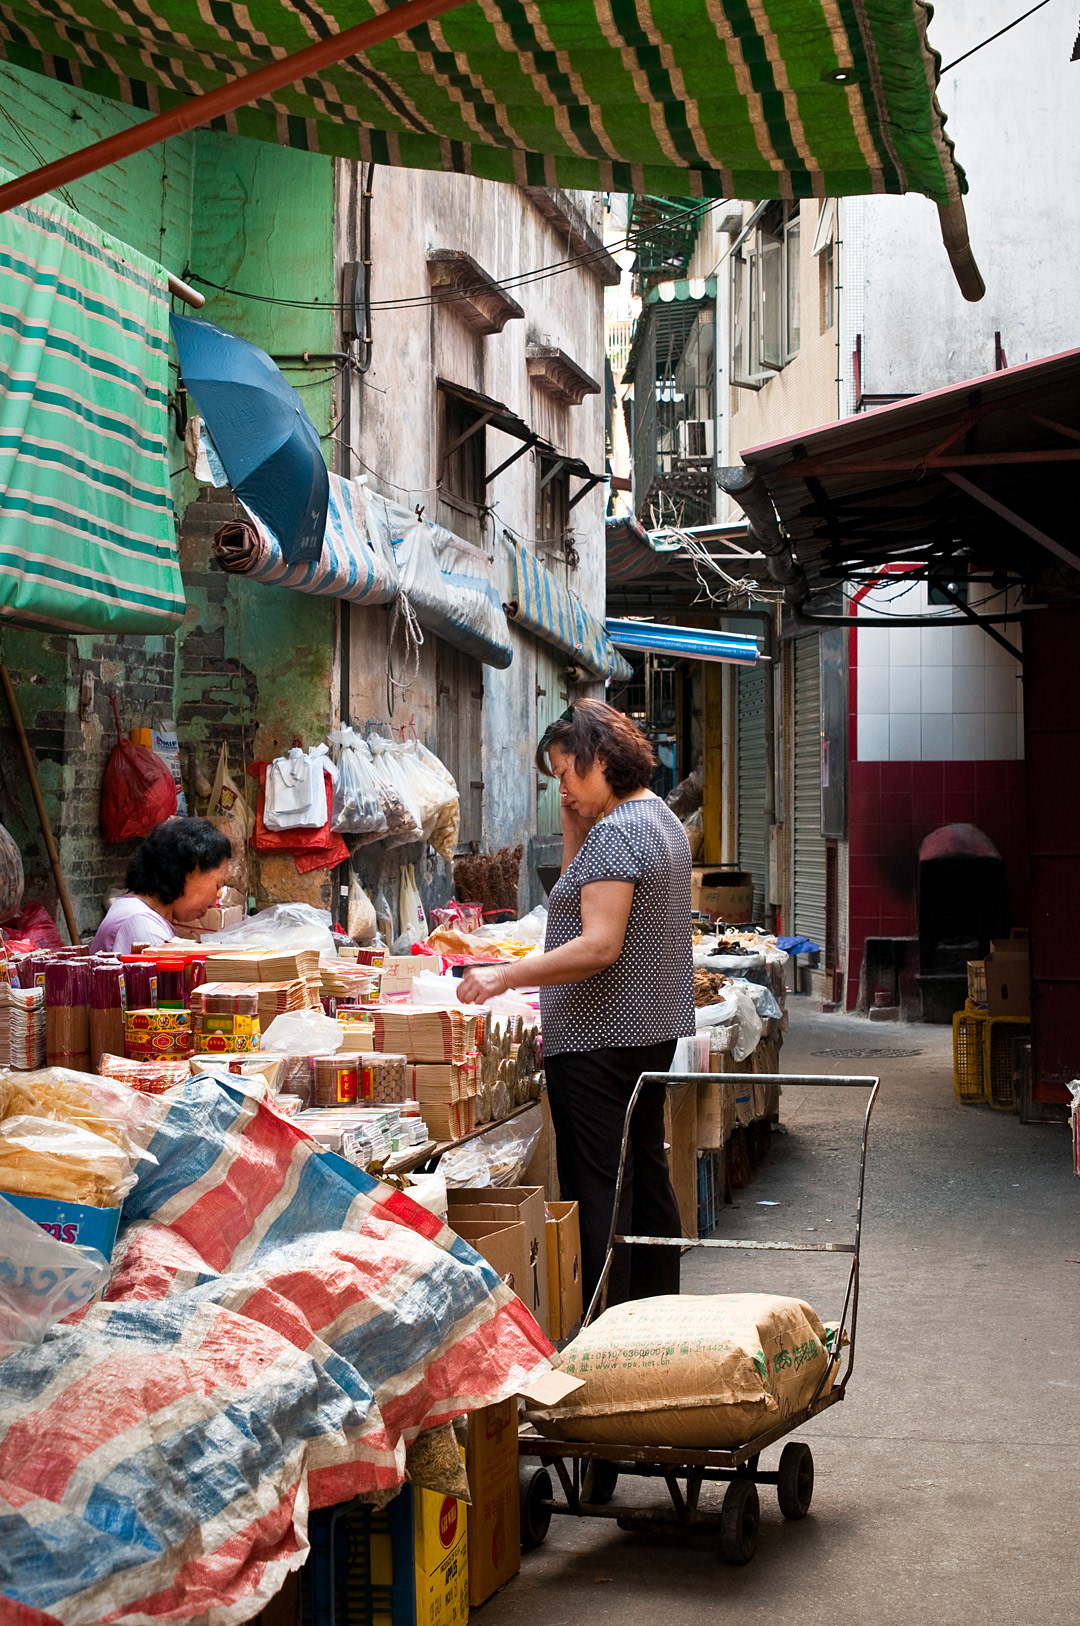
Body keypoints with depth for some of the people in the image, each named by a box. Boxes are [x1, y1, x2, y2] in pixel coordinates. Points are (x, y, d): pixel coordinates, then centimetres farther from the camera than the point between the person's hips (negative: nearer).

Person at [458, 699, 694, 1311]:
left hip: (597, 1039, -11)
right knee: (646, 1176, 16)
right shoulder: (663, 819, 14)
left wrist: (505, 977, -23)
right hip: (653, 1030, 11)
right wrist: (574, 827, 10)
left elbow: (599, 945, -24)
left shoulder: (615, 832, -17)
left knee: (595, 1191, -6)